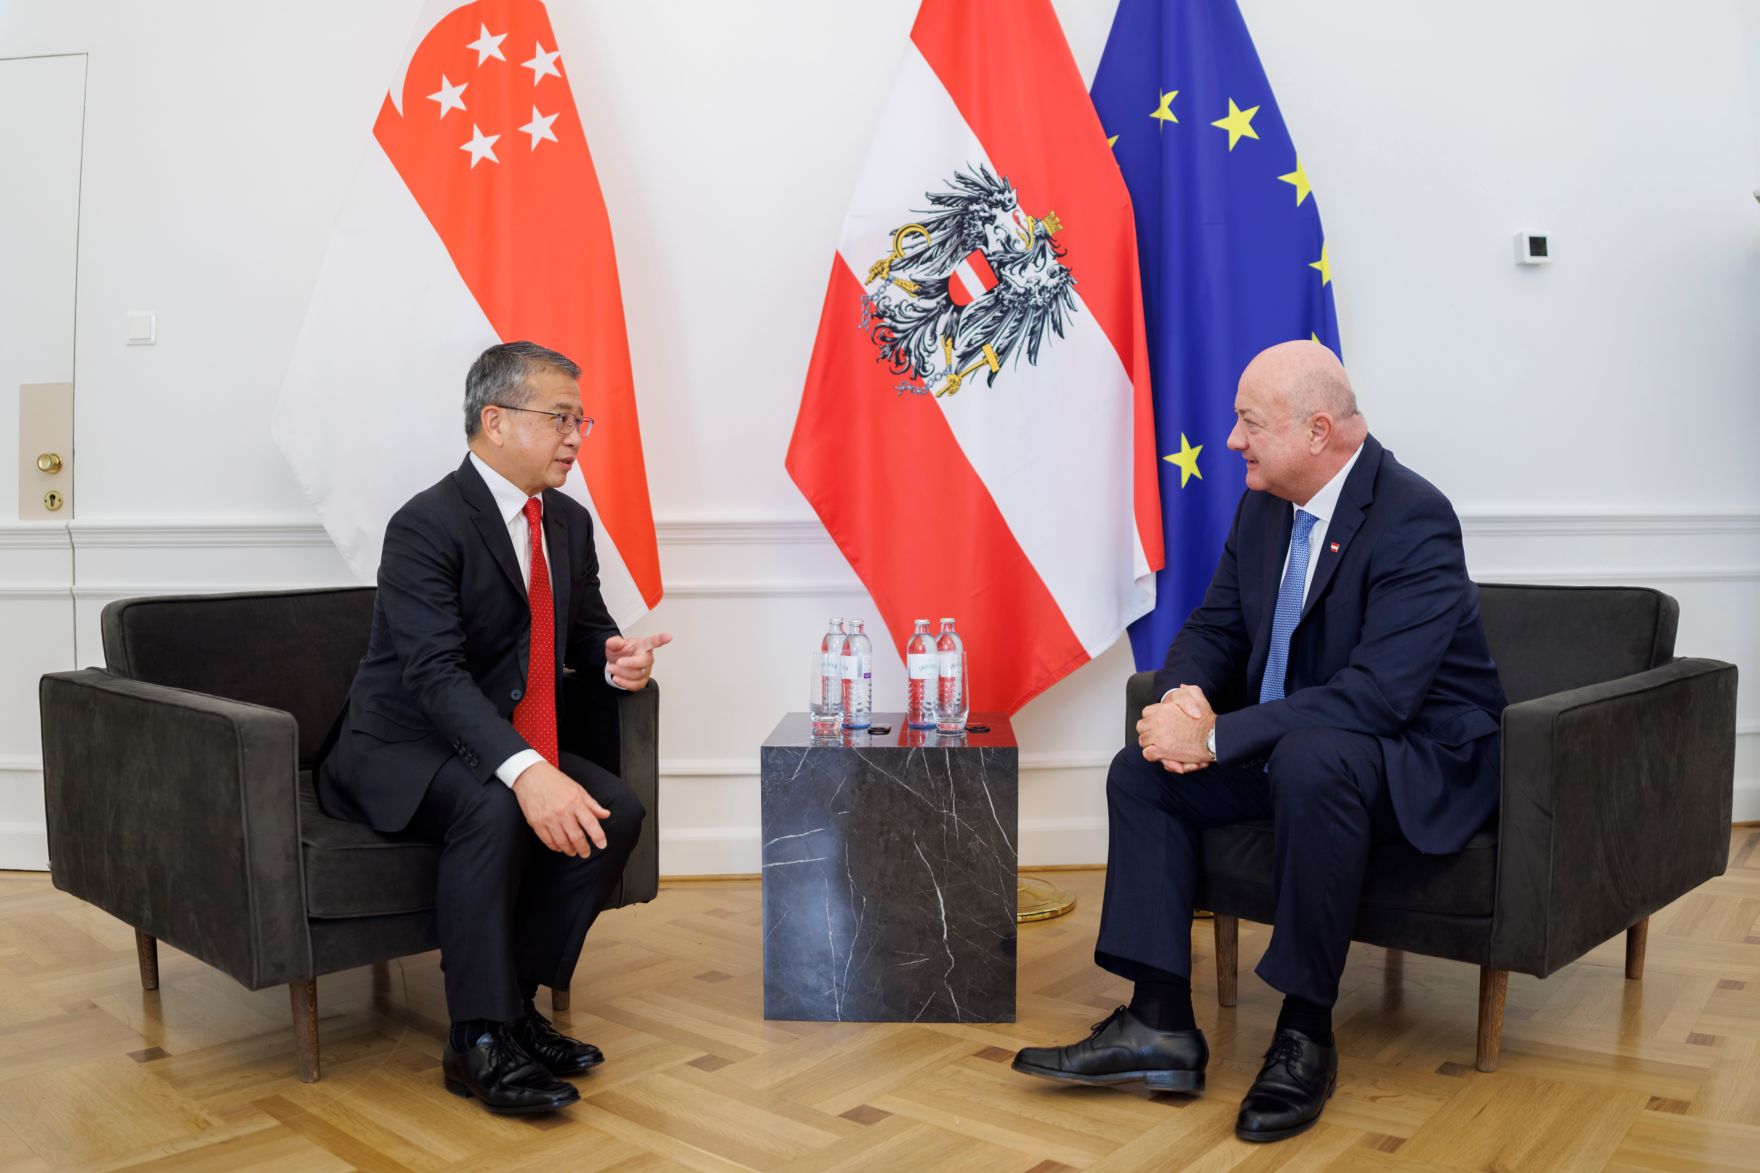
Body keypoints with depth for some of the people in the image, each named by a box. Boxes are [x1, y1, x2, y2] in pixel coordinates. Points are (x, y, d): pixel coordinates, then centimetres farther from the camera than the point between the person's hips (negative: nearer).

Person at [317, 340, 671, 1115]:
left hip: (500, 746, 7)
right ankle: (481, 1040, -21)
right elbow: (436, 673, -30)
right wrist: (526, 772, -45)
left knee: (617, 810, -15)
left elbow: (586, 632, 16)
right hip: (396, 752, -7)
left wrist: (615, 660, -11)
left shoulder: (569, 521, 6)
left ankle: (516, 1000, -3)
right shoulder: (427, 525, -19)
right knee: (496, 811, -35)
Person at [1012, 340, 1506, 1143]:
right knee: (1141, 770, -6)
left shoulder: (1413, 519, -22)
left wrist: (1216, 737, -32)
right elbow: (1213, 629, 8)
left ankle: (1305, 1032, -21)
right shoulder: (1262, 507, 2)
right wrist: (1183, 699, -17)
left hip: (1423, 759, -8)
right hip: (1290, 745, 8)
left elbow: (1377, 694, -31)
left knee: (1309, 758, -38)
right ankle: (1159, 1025, -6)